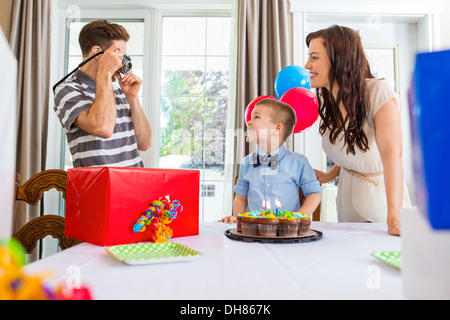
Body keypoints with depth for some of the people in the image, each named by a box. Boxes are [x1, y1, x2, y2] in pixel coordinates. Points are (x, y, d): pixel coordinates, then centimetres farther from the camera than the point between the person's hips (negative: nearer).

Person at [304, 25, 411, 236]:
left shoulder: (378, 92, -22)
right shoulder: (325, 100, -2)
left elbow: (391, 154, -32)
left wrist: (394, 217, -39)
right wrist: (329, 176, -3)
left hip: (380, 194, -5)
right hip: (347, 195, 5)